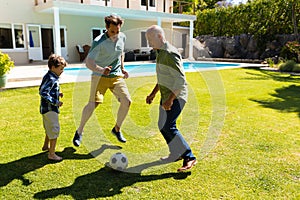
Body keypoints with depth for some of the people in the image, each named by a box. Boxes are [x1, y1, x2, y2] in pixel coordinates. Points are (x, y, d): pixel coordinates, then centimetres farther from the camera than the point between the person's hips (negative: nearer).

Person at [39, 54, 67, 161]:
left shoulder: (50, 77, 11)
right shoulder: (51, 79, -20)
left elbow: (46, 90, 18)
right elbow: (42, 92, -27)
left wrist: (57, 94, 8)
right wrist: (55, 102, -25)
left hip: (48, 108, 11)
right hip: (49, 109, -11)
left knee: (50, 128, 26)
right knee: (55, 130, -7)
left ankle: (46, 146, 46)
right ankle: (51, 154, -2)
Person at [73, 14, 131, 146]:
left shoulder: (122, 37, 0)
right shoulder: (99, 42, -19)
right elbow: (88, 62, -25)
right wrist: (101, 70, -42)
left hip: (116, 75, 5)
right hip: (99, 76, -5)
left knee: (127, 101, -10)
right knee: (93, 103, -19)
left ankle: (117, 129, 14)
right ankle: (79, 132, 6)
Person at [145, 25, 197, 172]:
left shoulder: (170, 54, -18)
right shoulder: (160, 52, 14)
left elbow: (181, 79, -24)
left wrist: (170, 99, -27)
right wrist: (153, 93, 23)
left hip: (176, 96, -10)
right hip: (166, 95, 10)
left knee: (168, 127, -17)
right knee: (162, 126, 14)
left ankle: (189, 158, -9)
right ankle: (177, 154, 30)